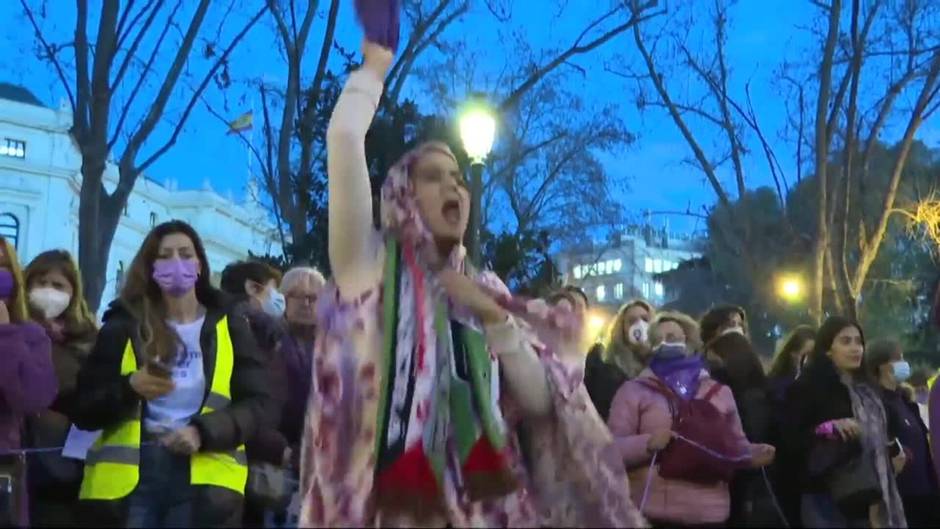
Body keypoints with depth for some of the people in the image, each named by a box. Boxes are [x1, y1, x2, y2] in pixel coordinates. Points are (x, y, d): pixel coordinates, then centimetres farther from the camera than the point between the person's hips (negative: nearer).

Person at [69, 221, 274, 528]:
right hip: (130, 473, 1)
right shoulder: (123, 327, 10)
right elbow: (83, 411, 8)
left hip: (203, 476, 0)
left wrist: (204, 432, -12)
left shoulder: (227, 327, 10)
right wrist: (129, 387, -12)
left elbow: (259, 404, 5)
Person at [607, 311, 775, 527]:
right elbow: (611, 447, -2)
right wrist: (647, 444, -19)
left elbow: (735, 445, 21)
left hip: (710, 513, 3)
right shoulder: (634, 390, 5)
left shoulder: (718, 391, 15)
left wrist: (752, 454, -1)